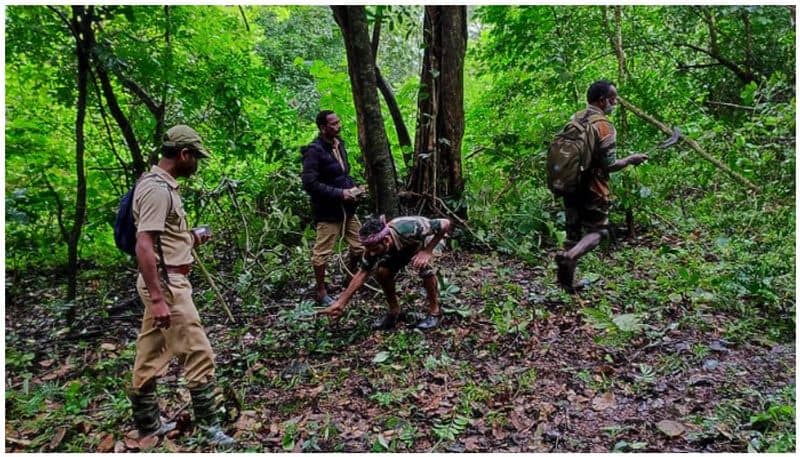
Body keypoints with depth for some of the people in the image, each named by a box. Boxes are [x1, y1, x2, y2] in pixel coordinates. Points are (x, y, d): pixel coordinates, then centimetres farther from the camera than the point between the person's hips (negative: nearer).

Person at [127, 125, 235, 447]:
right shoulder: (157, 189, -19)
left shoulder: (161, 185, 13)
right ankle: (208, 425, 10)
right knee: (198, 354, -2)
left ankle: (148, 424, 30)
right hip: (166, 283, -10)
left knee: (151, 355, 17)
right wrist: (157, 297, -27)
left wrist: (190, 239, 13)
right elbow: (143, 246, -25)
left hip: (165, 282, 10)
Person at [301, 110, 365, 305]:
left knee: (359, 248, 13)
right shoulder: (314, 151, -16)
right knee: (322, 253, 2)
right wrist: (340, 193, -21)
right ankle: (321, 293, 20)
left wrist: (353, 187, 4)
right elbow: (310, 183, -22)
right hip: (327, 211, -8)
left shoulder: (339, 144, 9)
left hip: (347, 208, 8)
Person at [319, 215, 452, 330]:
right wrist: (341, 302, -23)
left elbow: (446, 223, -35)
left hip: (426, 239, -4)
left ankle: (434, 310, -9)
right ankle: (394, 310, 5)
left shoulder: (409, 229, -46)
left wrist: (427, 251, -37)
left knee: (425, 268, -32)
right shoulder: (374, 245, -30)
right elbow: (363, 272, -18)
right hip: (401, 246, 4)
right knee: (382, 272, -17)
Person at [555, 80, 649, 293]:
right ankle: (569, 256, -18)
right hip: (592, 189, -6)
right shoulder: (604, 126, -16)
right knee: (597, 231, 8)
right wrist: (630, 160, 0)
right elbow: (609, 165, -16)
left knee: (573, 231, 15)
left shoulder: (575, 118, 6)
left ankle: (567, 280, 18)